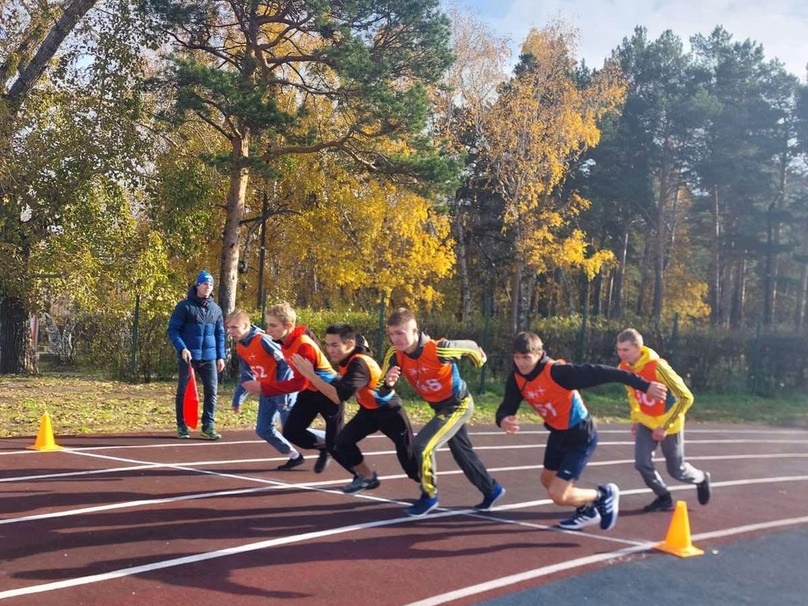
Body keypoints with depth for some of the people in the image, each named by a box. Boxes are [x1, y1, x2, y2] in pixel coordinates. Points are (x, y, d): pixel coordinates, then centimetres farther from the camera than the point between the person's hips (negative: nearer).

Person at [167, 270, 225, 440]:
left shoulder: (216, 309, 10)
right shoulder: (185, 306, -5)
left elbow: (220, 334, 16)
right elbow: (173, 330, -7)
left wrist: (220, 356, 11)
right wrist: (182, 348, -19)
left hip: (209, 357, 4)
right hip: (188, 357, -4)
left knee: (212, 391, 1)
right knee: (183, 392, 5)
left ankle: (209, 426, 9)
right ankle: (182, 426, 15)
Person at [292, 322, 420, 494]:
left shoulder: (359, 364, -34)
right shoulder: (346, 359, -9)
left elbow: (338, 396, -42)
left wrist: (311, 375, -43)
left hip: (389, 411, -8)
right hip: (368, 409, 8)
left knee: (408, 456, -7)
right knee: (342, 441, -1)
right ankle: (367, 477, 17)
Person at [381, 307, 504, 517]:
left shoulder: (438, 349, -32)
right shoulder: (395, 354, -17)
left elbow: (470, 347, -13)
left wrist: (479, 359, 8)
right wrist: (388, 381, -40)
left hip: (459, 405, -7)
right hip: (440, 407, 7)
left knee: (422, 444, -19)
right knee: (463, 453, 21)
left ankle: (429, 497, 1)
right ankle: (491, 491, 43)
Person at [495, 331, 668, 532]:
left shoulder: (556, 372, -32)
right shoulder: (516, 379, -12)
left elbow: (600, 373, -34)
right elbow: (506, 408, -12)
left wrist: (644, 385, -36)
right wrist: (503, 421, -39)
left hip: (581, 436, -8)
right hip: (558, 434, 8)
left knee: (558, 495, -12)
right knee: (548, 481, 25)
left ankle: (604, 495, 16)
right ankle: (587, 511, 49)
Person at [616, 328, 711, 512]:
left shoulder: (657, 367, -33)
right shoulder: (624, 368, -12)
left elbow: (686, 398, -28)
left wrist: (665, 426, -26)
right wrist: (635, 418, 6)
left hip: (668, 424, -5)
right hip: (646, 423, 5)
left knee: (676, 470, 9)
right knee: (642, 463, -7)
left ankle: (701, 479, 43)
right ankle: (664, 498, 18)